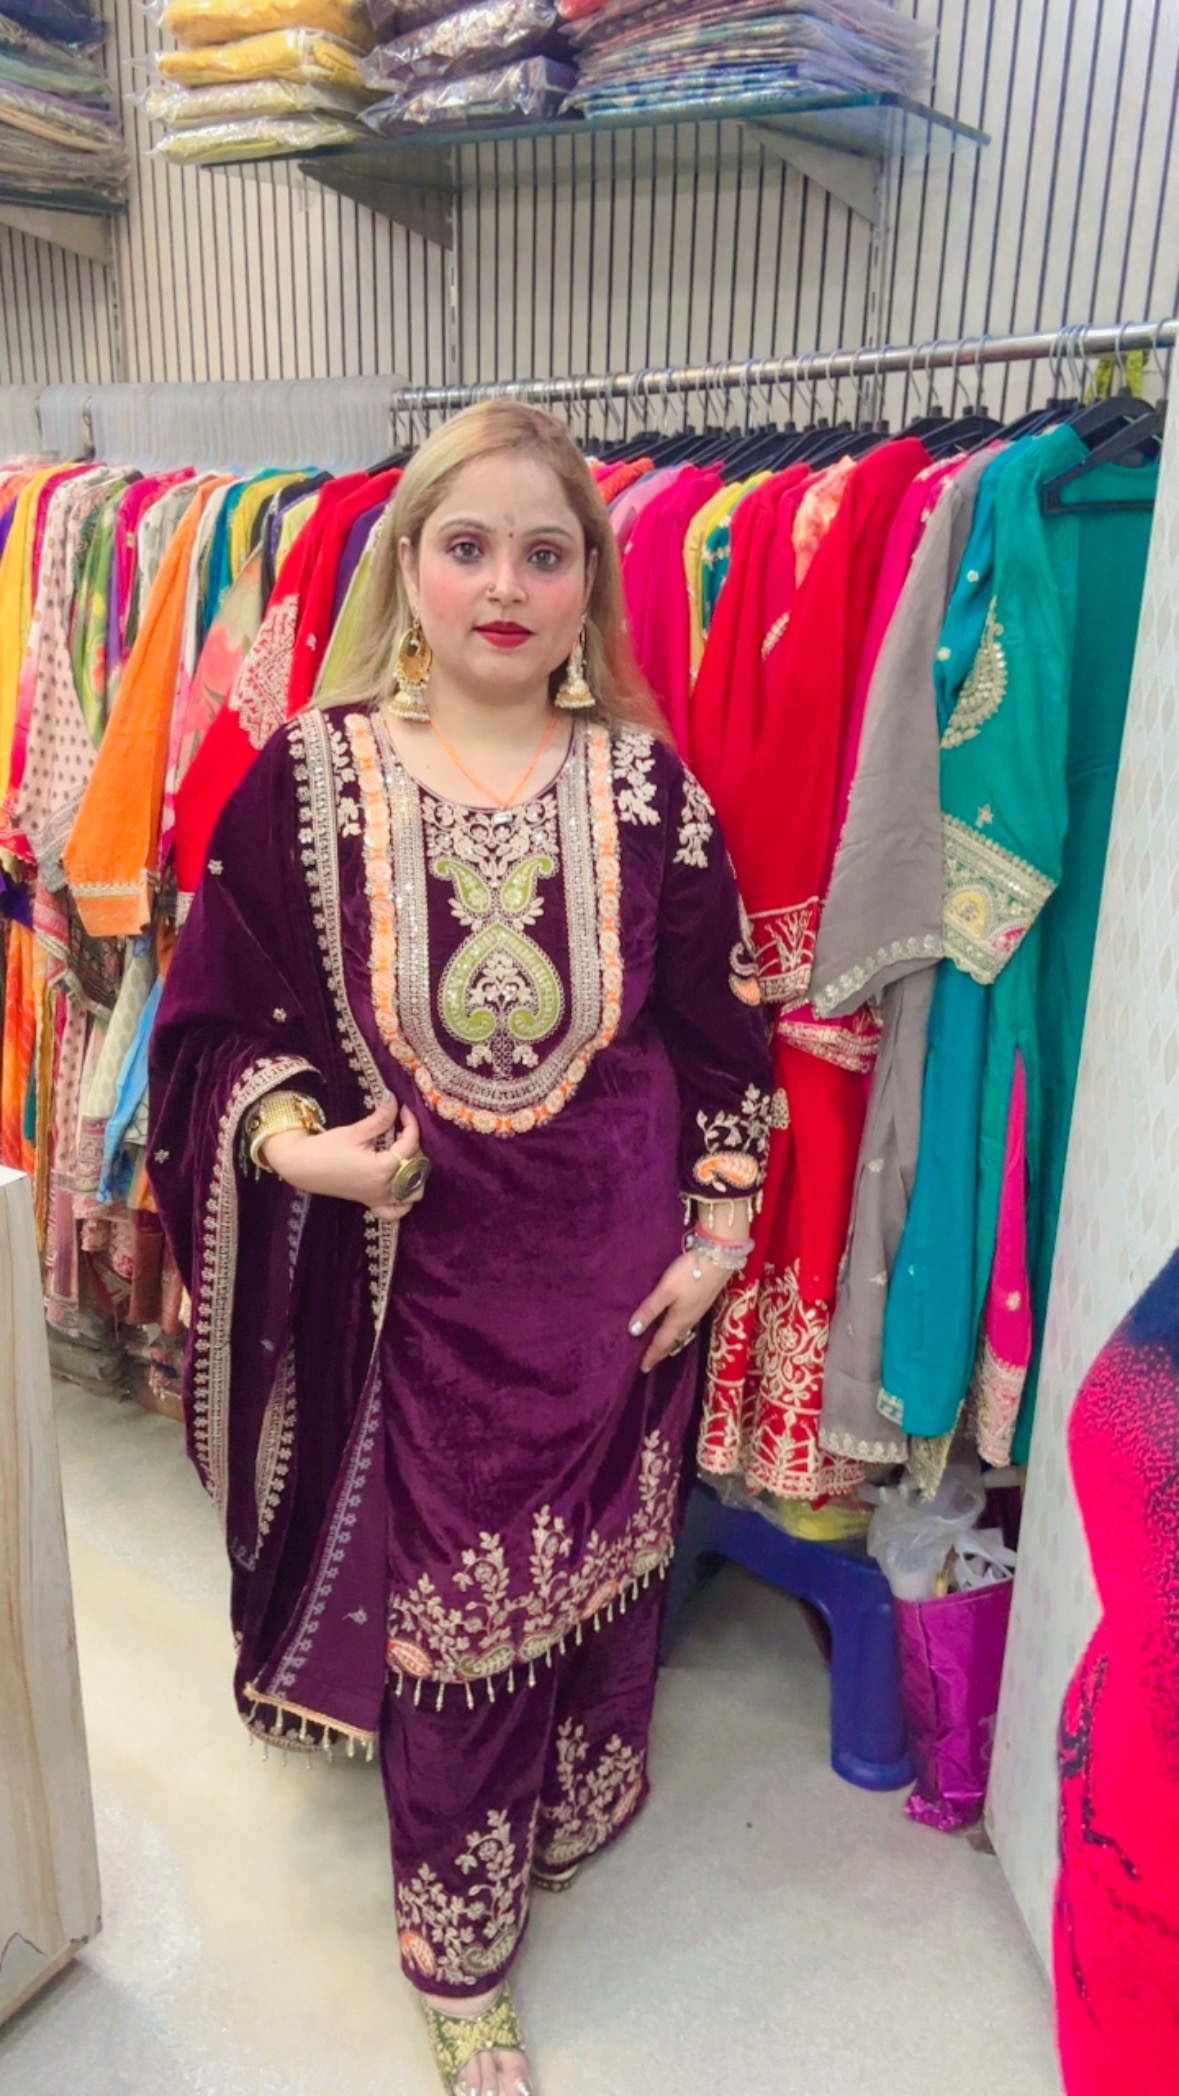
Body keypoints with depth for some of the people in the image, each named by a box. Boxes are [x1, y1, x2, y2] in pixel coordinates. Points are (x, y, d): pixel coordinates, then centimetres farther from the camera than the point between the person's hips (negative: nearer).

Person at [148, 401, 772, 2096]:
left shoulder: (648, 784, -4)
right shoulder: (310, 778, -8)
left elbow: (720, 1029, 3)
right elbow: (218, 1020, -1)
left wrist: (719, 1229, 1)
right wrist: (294, 1140, -19)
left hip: (617, 1272, 2)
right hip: (418, 1268, -1)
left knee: (601, 1557, 20)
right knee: (441, 1602, 12)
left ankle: (573, 1804, 55)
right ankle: (461, 1954, 40)